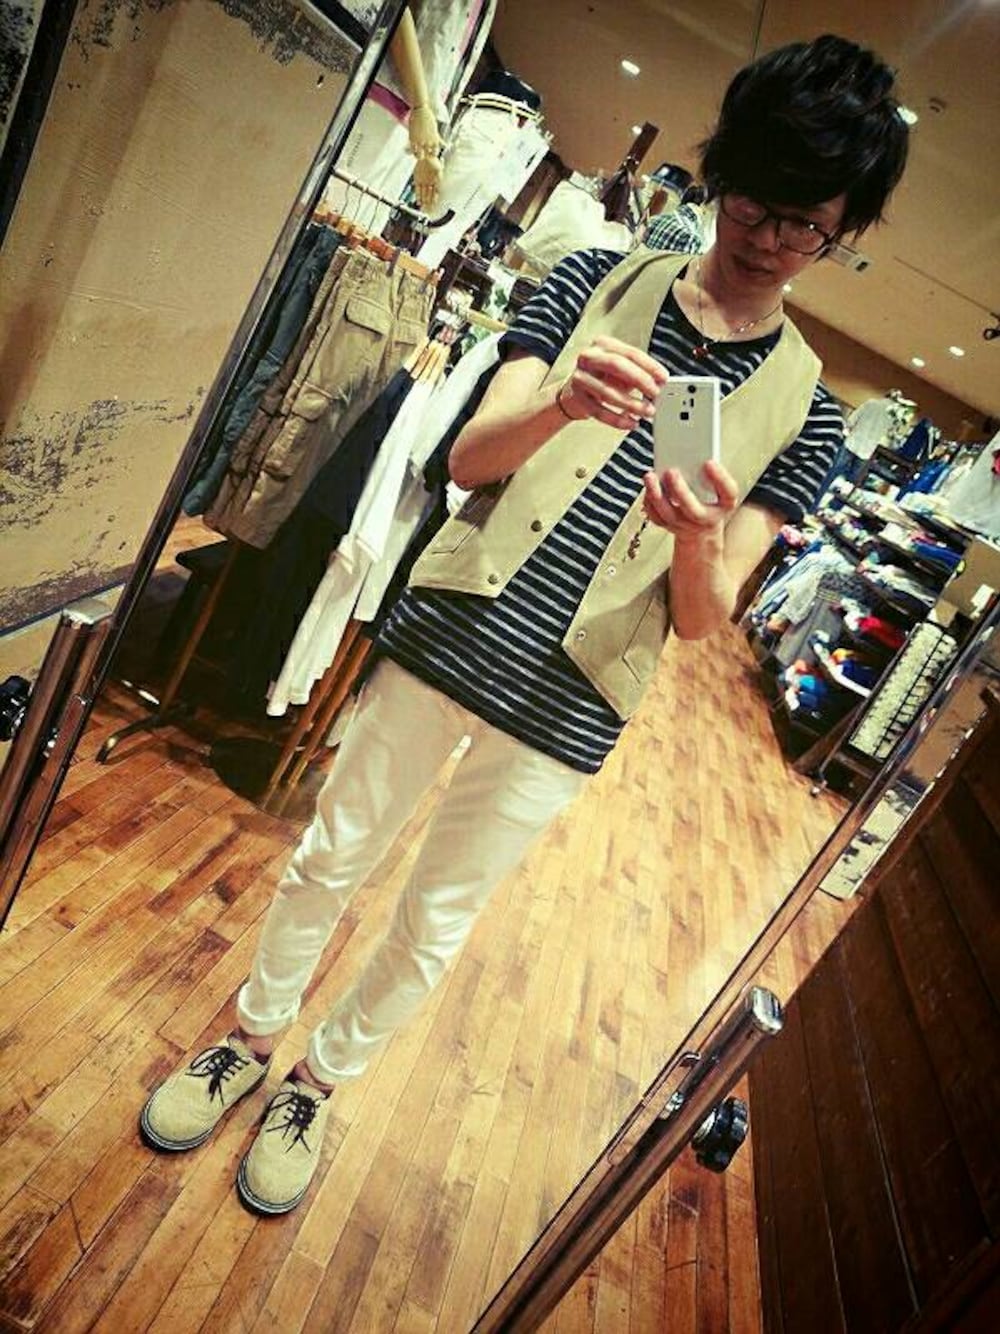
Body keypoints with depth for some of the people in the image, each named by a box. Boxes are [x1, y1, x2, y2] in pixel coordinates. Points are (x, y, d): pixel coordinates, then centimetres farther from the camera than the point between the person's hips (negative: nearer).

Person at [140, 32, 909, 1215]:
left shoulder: (804, 411, 2)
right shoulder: (597, 281, 3)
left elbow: (701, 618, -3)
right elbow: (468, 458, -5)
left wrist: (699, 545, -25)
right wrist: (560, 406, -26)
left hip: (567, 709, 0)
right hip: (449, 635, 1)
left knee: (432, 928, 14)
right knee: (328, 862, 15)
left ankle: (320, 1082, 41)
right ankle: (251, 1037, 43)